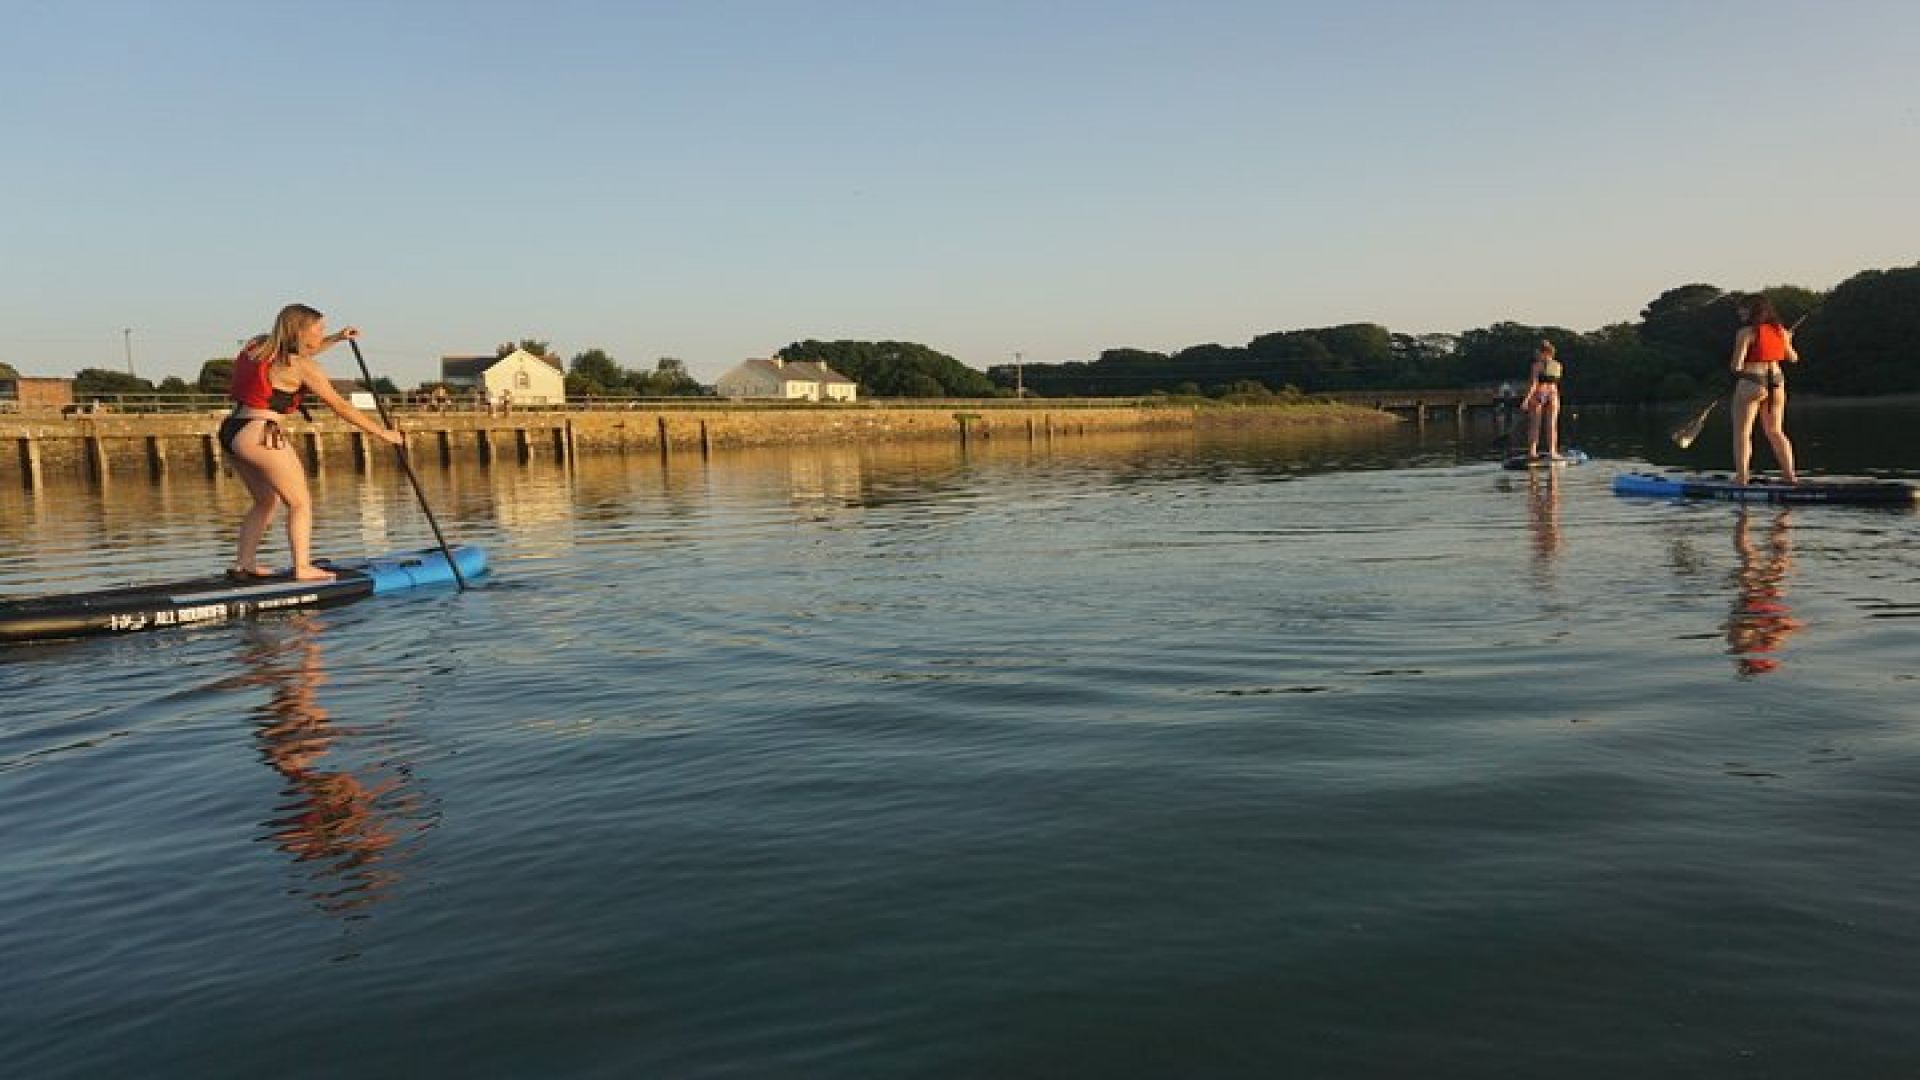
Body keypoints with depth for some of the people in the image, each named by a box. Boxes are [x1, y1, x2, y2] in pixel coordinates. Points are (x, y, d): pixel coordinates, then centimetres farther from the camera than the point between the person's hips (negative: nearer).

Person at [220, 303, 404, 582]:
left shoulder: (260, 347, 13)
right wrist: (382, 433, 2)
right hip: (259, 434, -9)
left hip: (232, 430, 9)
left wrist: (336, 339, 35)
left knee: (267, 501, 21)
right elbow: (341, 407, -5)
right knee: (300, 502, 1)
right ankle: (303, 568, -3)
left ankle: (243, 564, 22)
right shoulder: (302, 367, -8)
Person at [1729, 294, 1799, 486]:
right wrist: (1788, 341, 40)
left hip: (1751, 383, -6)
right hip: (1776, 382, 6)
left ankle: (1741, 477, -8)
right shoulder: (1780, 330, 10)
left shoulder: (1746, 332, -9)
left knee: (1742, 432, -1)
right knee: (1776, 432, 16)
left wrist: (1735, 366, 9)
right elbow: (1793, 358, 22)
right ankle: (1790, 474, 14)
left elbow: (1737, 365, -14)